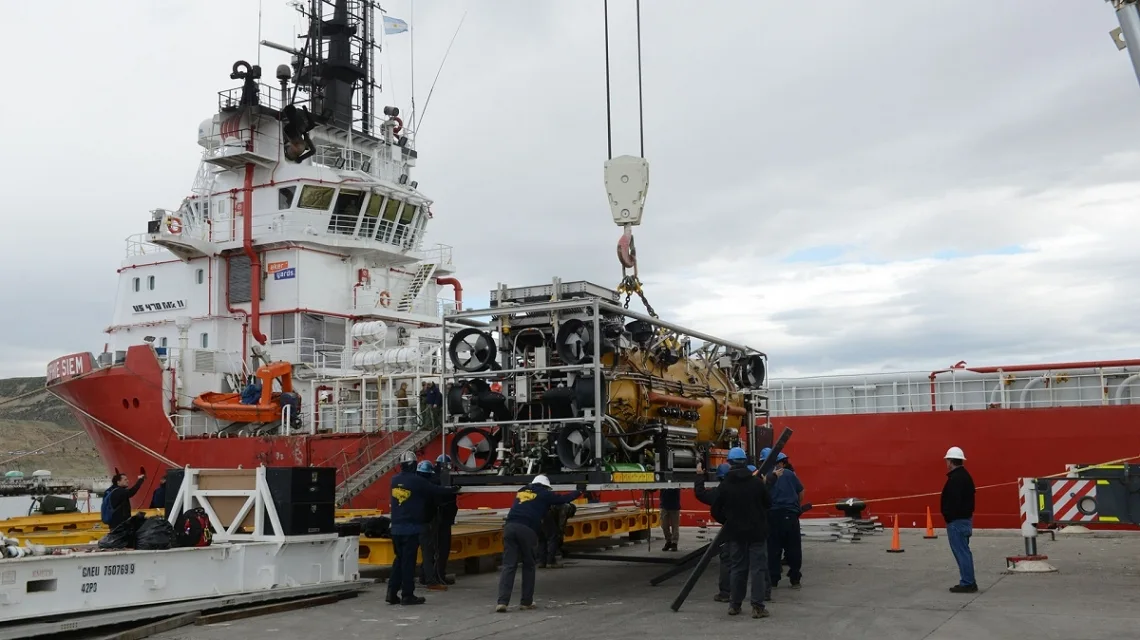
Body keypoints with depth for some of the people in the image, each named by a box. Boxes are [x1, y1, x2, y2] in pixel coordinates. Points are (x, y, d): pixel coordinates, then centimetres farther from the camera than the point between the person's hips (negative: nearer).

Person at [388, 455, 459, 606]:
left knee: (399, 559, 15)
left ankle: (392, 593, 12)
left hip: (396, 527, 6)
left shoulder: (394, 480, 7)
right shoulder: (417, 481, -11)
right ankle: (408, 595, 2)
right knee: (408, 560, -2)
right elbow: (436, 490, -3)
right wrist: (453, 490, 15)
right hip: (411, 528, -6)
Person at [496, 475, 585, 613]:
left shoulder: (521, 492, 29)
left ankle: (502, 601, -14)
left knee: (508, 565, -1)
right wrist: (579, 491, 40)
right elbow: (564, 498, 25)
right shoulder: (544, 494, 16)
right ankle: (526, 601, 17)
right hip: (526, 530, -4)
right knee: (528, 565, 14)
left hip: (510, 527, 4)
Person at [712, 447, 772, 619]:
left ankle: (734, 605, 16)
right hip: (757, 532, -2)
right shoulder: (757, 483, -8)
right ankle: (758, 606, -2)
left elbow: (716, 512, -2)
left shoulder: (724, 486, -6)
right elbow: (768, 504, 2)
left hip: (735, 533, 2)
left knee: (737, 567, 12)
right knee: (758, 568, 2)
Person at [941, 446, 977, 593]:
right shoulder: (965, 476, 14)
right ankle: (969, 582, 20)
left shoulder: (955, 479, -19)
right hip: (966, 518, 11)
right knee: (964, 551, 15)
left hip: (956, 520, -11)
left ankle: (967, 583, -3)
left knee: (961, 551, -6)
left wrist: (948, 517, -16)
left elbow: (953, 502, -26)